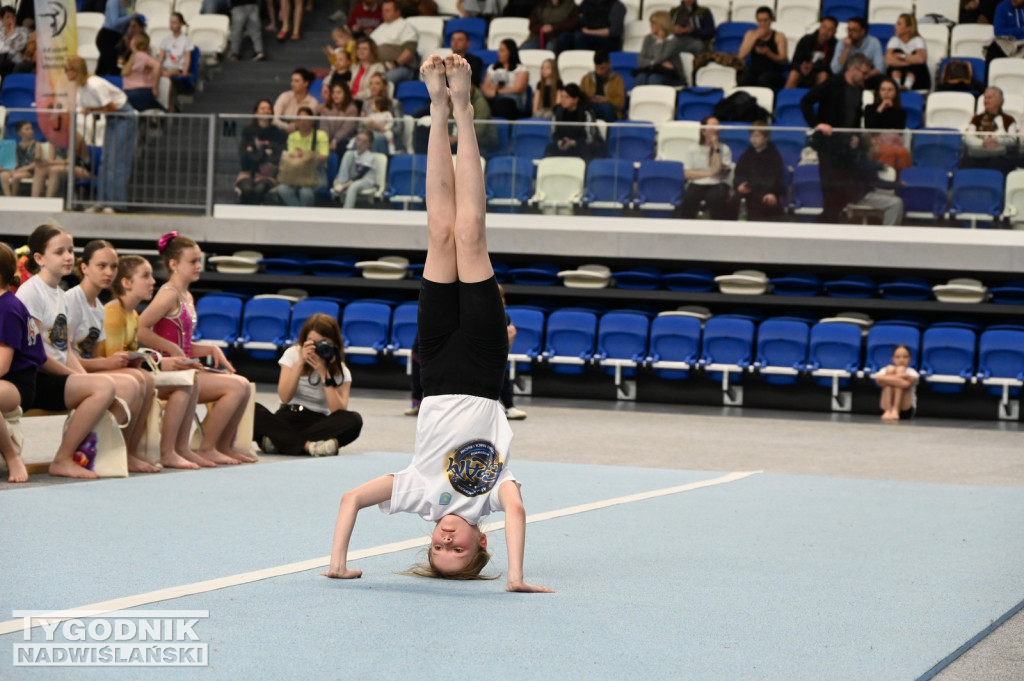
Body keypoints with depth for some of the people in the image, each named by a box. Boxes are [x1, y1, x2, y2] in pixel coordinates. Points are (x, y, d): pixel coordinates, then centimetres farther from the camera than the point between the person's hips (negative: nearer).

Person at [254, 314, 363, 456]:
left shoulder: (341, 372, 0)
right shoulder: (293, 354, 1)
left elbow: (339, 413, -16)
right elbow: (285, 397, -10)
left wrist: (324, 374, -19)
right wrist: (300, 363, -16)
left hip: (318, 423, 0)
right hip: (287, 420, 0)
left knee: (354, 420, -32)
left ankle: (278, 440, -35)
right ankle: (308, 445, -39)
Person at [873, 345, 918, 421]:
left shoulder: (911, 372, 2)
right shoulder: (885, 370, 7)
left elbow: (908, 383, -23)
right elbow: (879, 381, -19)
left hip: (906, 409, -1)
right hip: (886, 407, 1)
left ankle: (895, 411, -29)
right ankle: (888, 411, -31)